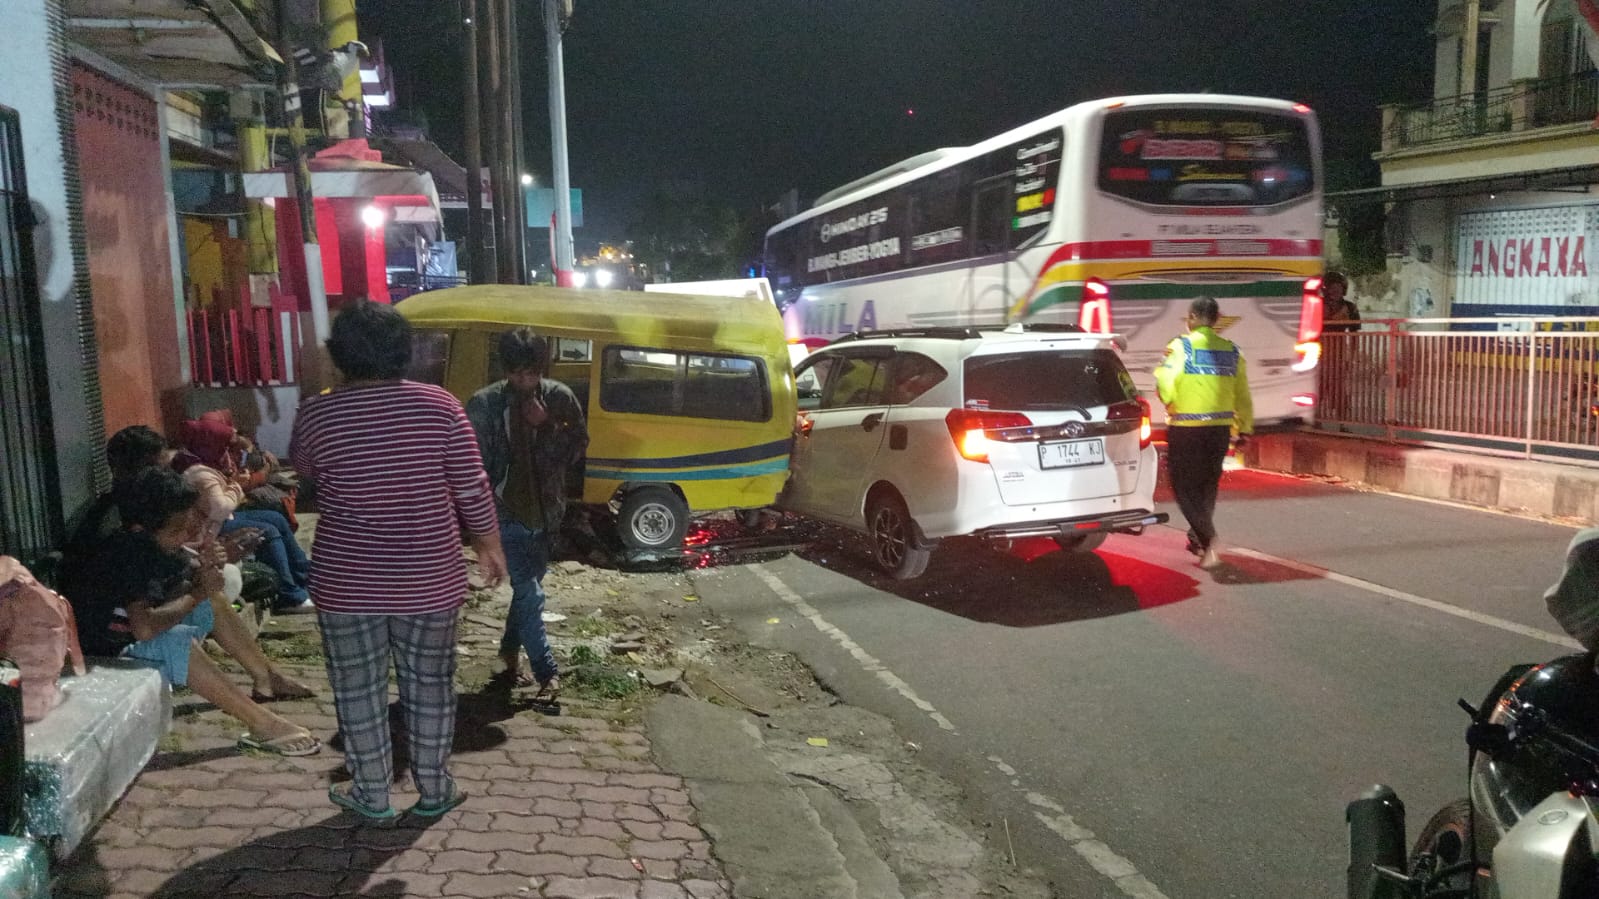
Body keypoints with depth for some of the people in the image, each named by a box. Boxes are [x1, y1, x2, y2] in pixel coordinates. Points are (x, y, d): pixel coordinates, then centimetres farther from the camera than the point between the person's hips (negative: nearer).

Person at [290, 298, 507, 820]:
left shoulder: (316, 415, -7)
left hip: (347, 582, 0)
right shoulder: (439, 406, -8)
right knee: (430, 685, 14)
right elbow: (472, 489, -4)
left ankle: (371, 795, 26)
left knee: (359, 690, 14)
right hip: (428, 578, 1)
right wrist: (489, 546, 9)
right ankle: (434, 790, 26)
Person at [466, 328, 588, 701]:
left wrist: (546, 425, -17)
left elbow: (578, 447, 0)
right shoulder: (484, 405, -13)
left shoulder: (560, 398, -5)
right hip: (507, 514, -4)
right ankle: (547, 672, 5)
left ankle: (510, 651, 38)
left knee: (527, 589, 18)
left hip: (546, 512, 4)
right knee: (530, 594, -6)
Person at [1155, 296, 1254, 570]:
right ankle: (1198, 537, 29)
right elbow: (1242, 396, 8)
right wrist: (1244, 429, 19)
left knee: (1185, 488, 3)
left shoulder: (1180, 347, -10)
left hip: (1185, 429, -5)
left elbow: (1166, 390, -18)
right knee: (1207, 486, 19)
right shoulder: (1231, 351, 5)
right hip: (1220, 427, 5)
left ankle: (1208, 544, -12)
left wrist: (1160, 372, 3)